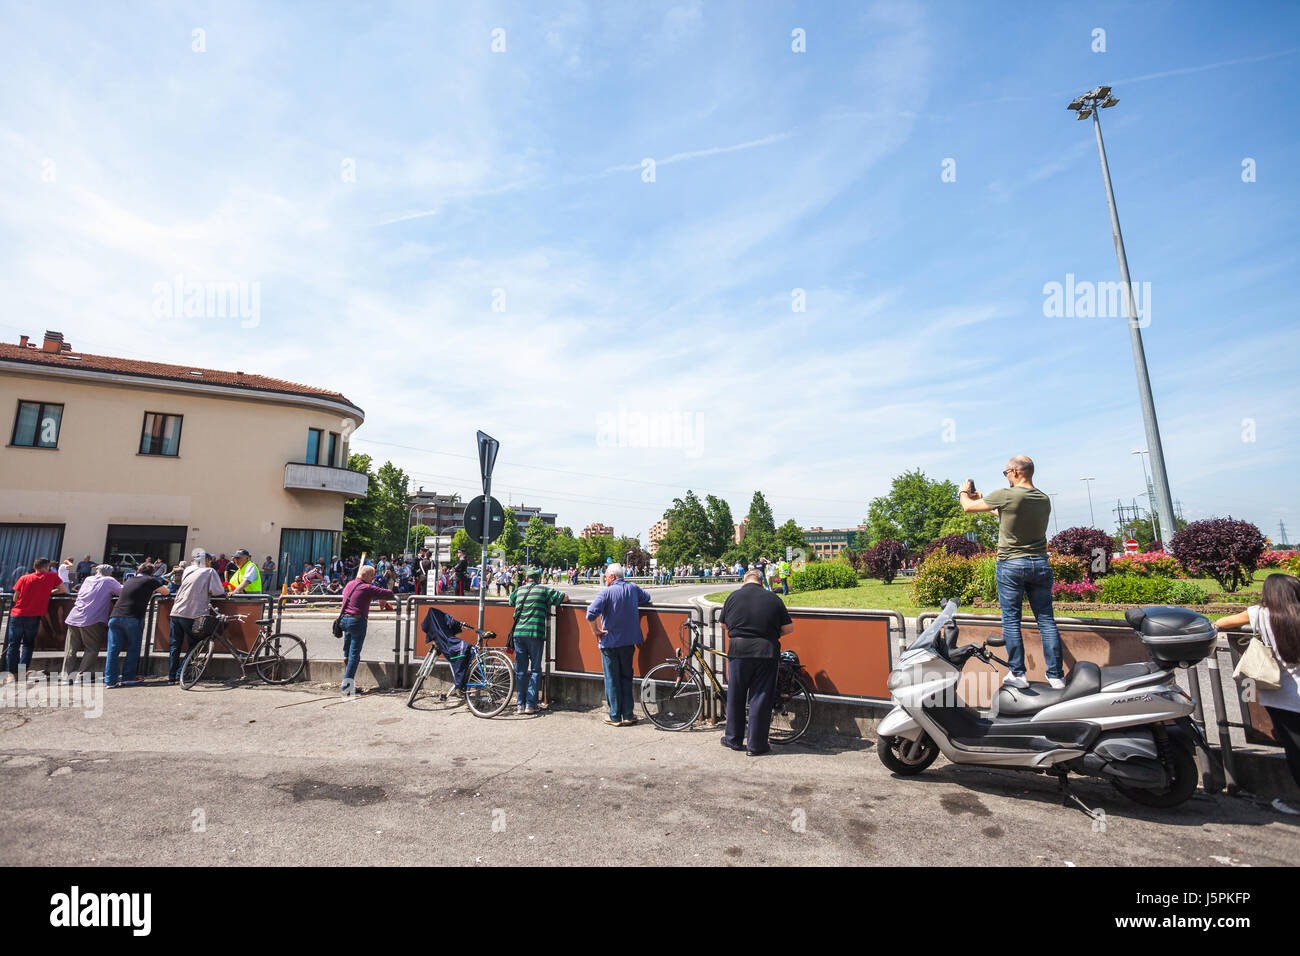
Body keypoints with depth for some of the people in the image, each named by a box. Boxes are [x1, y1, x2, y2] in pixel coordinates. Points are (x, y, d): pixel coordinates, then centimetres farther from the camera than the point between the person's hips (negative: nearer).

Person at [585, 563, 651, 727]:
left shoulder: (606, 592, -14)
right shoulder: (633, 588, 0)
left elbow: (591, 613, -24)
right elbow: (646, 598, 20)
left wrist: (595, 630, -9)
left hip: (609, 641, -4)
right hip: (629, 641, 4)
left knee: (612, 679, 7)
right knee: (626, 677, 15)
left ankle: (615, 717, 12)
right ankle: (628, 715, 18)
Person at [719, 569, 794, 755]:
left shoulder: (734, 596, 2)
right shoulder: (773, 598, 0)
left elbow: (723, 624, 12)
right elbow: (789, 627, 3)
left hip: (738, 650, 1)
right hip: (766, 652, -1)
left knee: (735, 697, 14)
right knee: (761, 698, 8)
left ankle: (734, 739, 27)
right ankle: (756, 745, 15)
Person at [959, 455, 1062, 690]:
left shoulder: (1006, 496, -14)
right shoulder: (1044, 500, 6)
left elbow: (968, 507, -2)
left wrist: (964, 492, 20)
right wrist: (984, 500, 30)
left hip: (1011, 565, -5)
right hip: (1040, 565, 5)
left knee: (1011, 620, 4)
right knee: (1046, 620, 10)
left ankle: (1017, 674, 9)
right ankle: (1056, 675, 15)